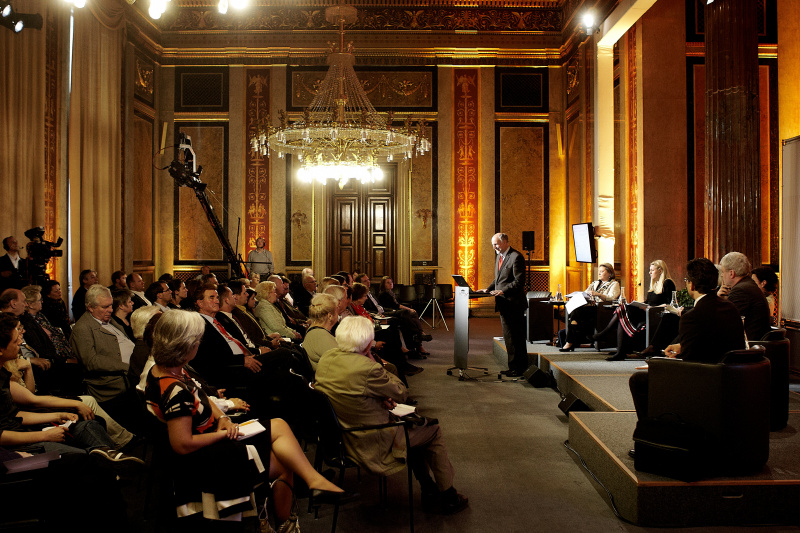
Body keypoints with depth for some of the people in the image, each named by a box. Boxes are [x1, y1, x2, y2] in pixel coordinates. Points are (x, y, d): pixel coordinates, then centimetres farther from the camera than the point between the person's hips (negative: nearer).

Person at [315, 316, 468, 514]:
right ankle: (448, 497, 27)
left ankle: (429, 491, 33)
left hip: (341, 435, 9)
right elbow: (401, 393, -14)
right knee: (433, 430, 12)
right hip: (369, 443, -8)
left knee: (413, 424, 26)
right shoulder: (367, 368, -31)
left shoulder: (326, 358, -6)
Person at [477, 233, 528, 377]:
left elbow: (519, 281, -18)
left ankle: (518, 367, 3)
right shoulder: (499, 257, 17)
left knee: (516, 336, -4)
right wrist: (489, 289, 9)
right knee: (509, 336, 13)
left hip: (514, 304, -9)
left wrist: (503, 291, -24)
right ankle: (514, 366, 21)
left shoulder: (516, 257, -13)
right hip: (504, 305, 9)